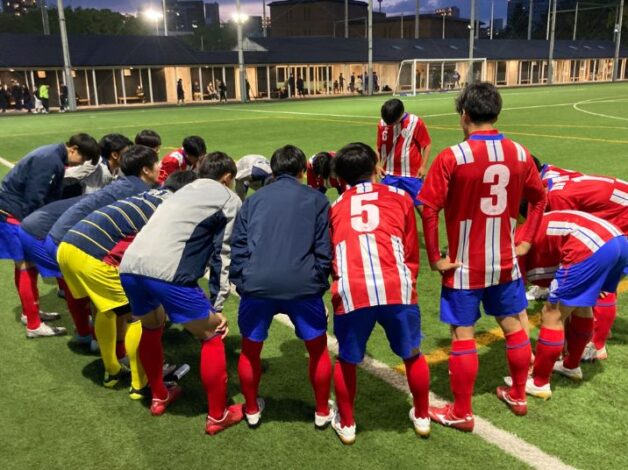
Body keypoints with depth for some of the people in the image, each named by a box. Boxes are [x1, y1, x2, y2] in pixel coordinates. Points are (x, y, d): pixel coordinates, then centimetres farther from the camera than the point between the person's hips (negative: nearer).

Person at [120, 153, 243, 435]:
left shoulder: (182, 192, 32)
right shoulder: (229, 200, 15)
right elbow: (224, 255, 8)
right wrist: (218, 306, 11)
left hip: (130, 267, 7)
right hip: (167, 273, -7)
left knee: (151, 327, 32)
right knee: (211, 337, 12)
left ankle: (159, 397, 45)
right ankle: (218, 416, 21)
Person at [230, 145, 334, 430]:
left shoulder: (253, 199, 18)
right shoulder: (316, 200, 14)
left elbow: (238, 246, 11)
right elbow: (324, 250, 7)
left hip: (257, 284, 2)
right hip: (302, 285, -1)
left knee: (250, 351, 23)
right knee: (318, 349, 20)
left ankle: (252, 410, 38)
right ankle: (322, 411, 34)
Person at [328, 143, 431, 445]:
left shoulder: (334, 207, 23)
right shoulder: (399, 197, 21)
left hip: (351, 293, 0)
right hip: (396, 289, 0)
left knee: (346, 361, 23)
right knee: (413, 356, 23)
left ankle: (346, 425, 36)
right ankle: (422, 418, 40)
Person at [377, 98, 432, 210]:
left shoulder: (416, 122, -11)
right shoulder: (382, 124, -2)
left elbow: (427, 144, -3)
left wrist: (423, 166, -8)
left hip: (412, 174, -3)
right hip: (389, 174, 3)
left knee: (420, 204, 5)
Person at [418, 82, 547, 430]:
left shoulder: (452, 157, -17)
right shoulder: (519, 154, -2)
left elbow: (429, 210, -20)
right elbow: (539, 198, 9)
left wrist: (435, 257, -11)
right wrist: (526, 241, 15)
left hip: (465, 266, -4)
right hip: (505, 262, 5)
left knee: (463, 337, 7)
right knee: (514, 326, 21)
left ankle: (461, 413, 21)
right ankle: (518, 396, 39)